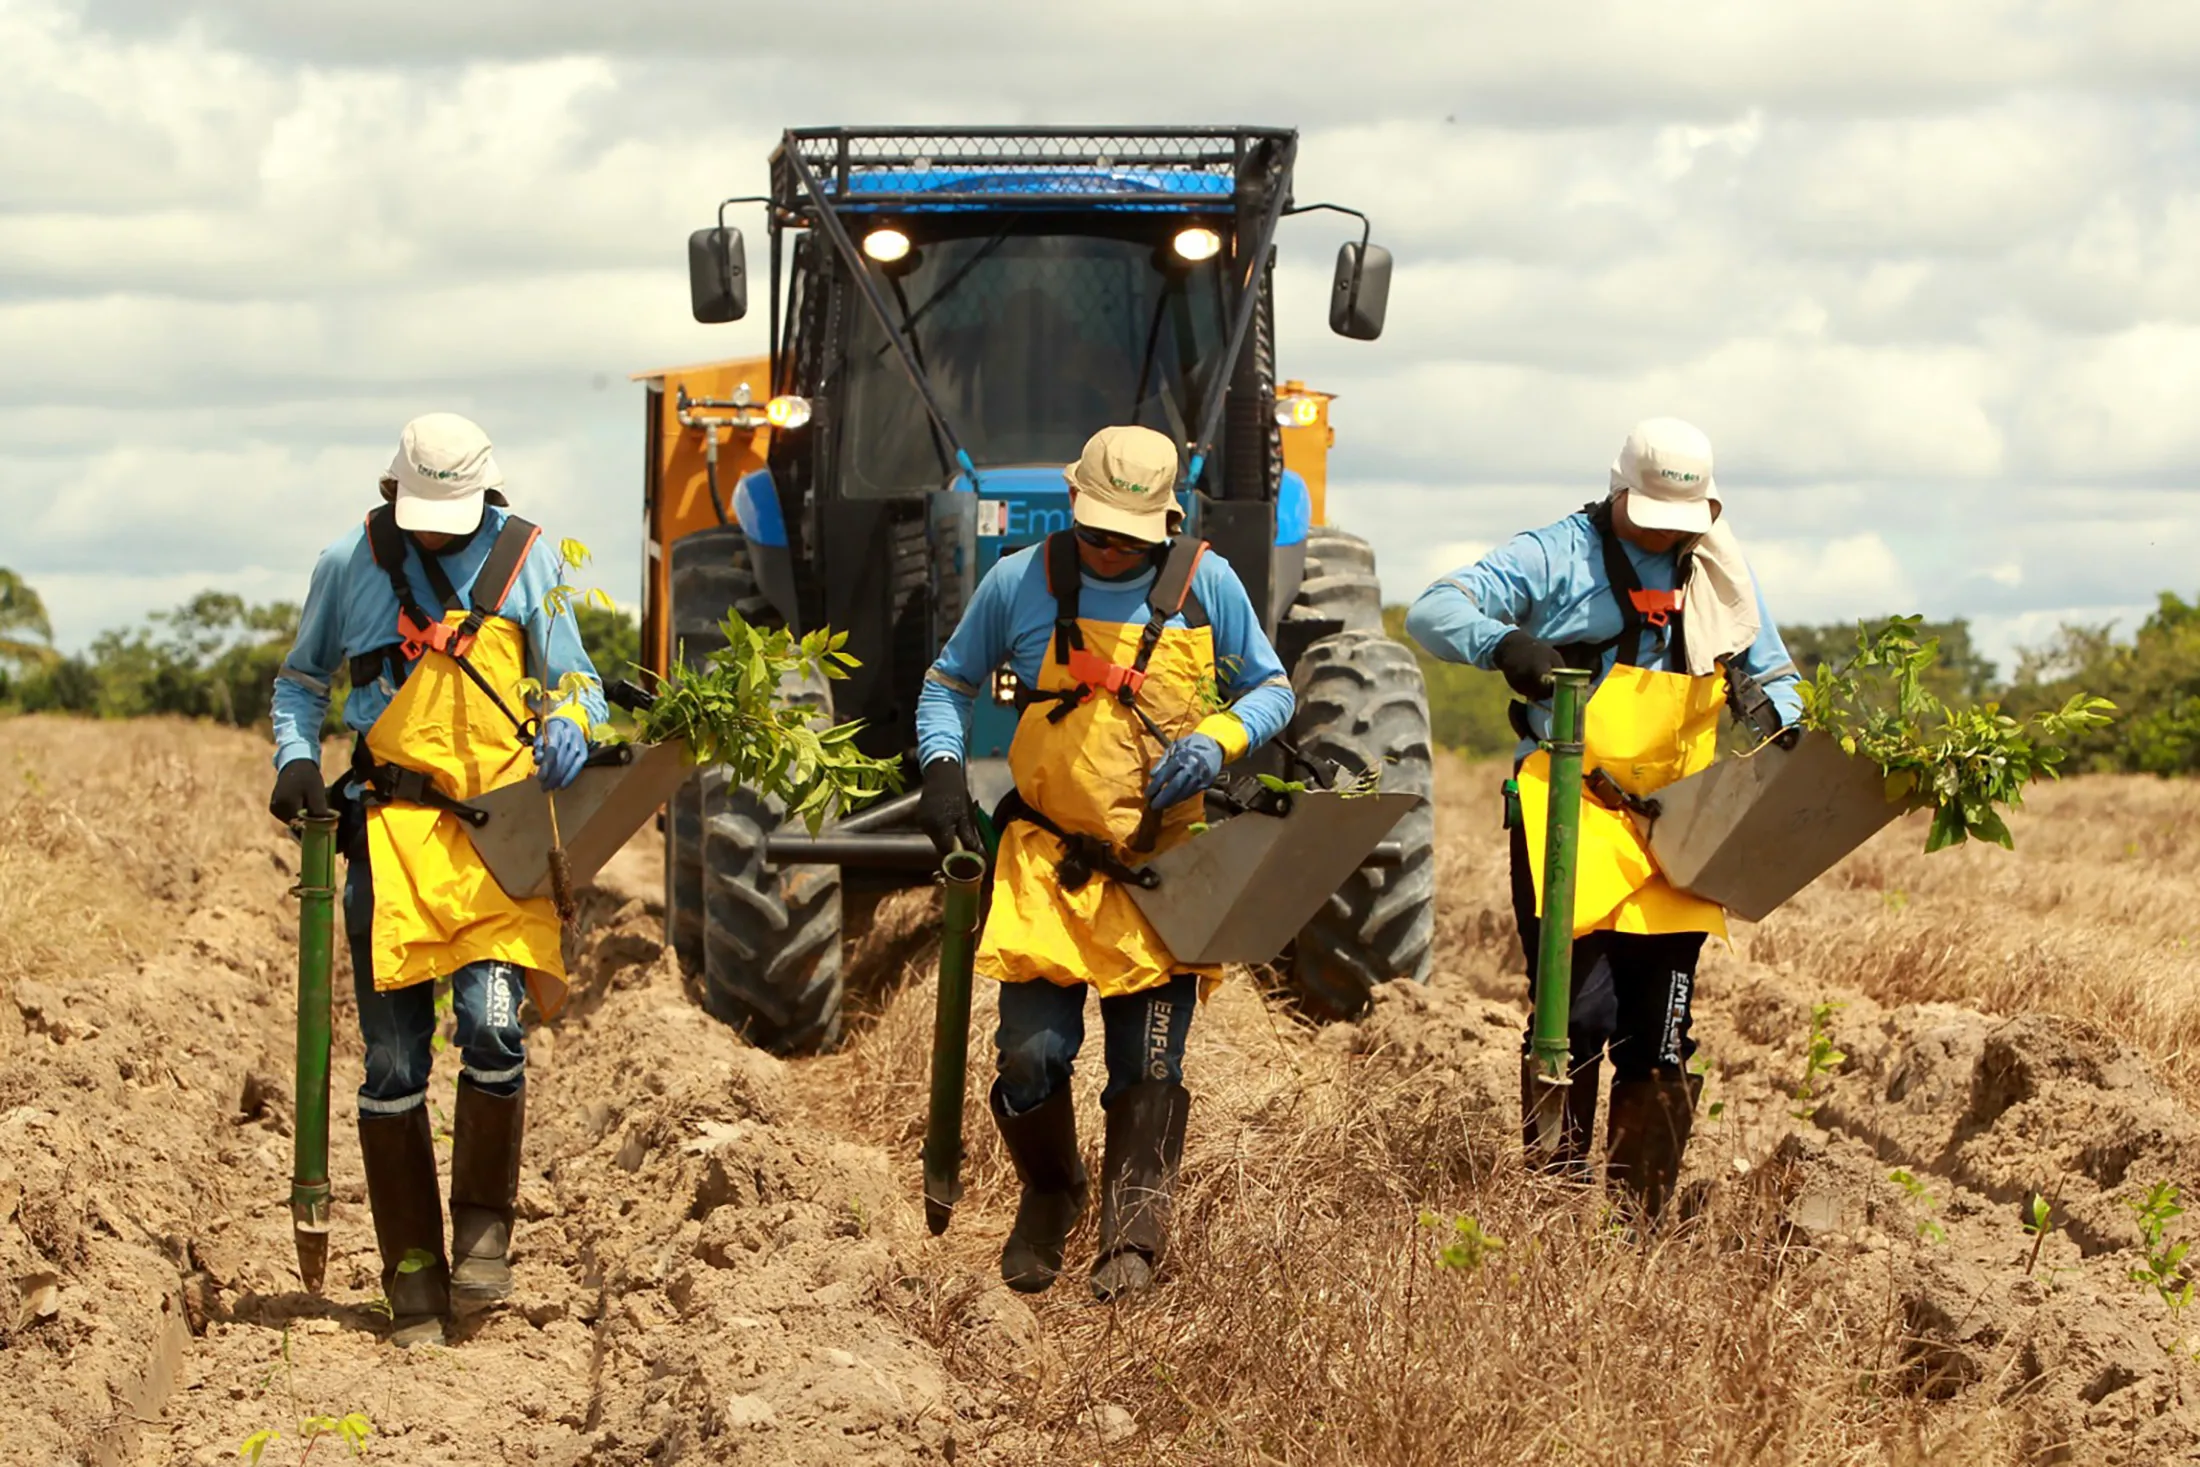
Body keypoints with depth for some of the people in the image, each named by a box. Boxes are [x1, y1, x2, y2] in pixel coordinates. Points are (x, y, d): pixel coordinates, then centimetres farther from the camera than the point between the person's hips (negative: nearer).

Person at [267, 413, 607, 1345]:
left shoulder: (527, 561, 5)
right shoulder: (350, 563, 6)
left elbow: (576, 683, 12)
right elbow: (301, 679, 20)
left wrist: (569, 730, -11)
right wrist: (295, 757, 1)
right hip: (392, 829, 1)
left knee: (492, 1025, -19)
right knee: (393, 1064, -1)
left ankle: (483, 1226, 2)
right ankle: (414, 1277, 8)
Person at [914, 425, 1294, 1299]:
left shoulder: (1206, 584, 0)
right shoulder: (1018, 583, 0)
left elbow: (1273, 690, 10)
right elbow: (950, 681, 14)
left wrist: (1218, 741, -11)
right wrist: (941, 766, -4)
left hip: (1164, 867, 0)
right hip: (1048, 865, 0)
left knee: (1148, 1066, -2)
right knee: (1031, 1053, -6)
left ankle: (1133, 1238, 7)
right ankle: (1048, 1197, 21)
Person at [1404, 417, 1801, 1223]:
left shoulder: (1721, 576, 15)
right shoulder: (1557, 557, 0)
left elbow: (1776, 675, 25)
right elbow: (1432, 612, -9)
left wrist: (1769, 709, -1)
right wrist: (1503, 642, -30)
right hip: (1569, 820, -4)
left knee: (1660, 1035, 2)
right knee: (1578, 1014, -13)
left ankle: (1636, 1223, 8)